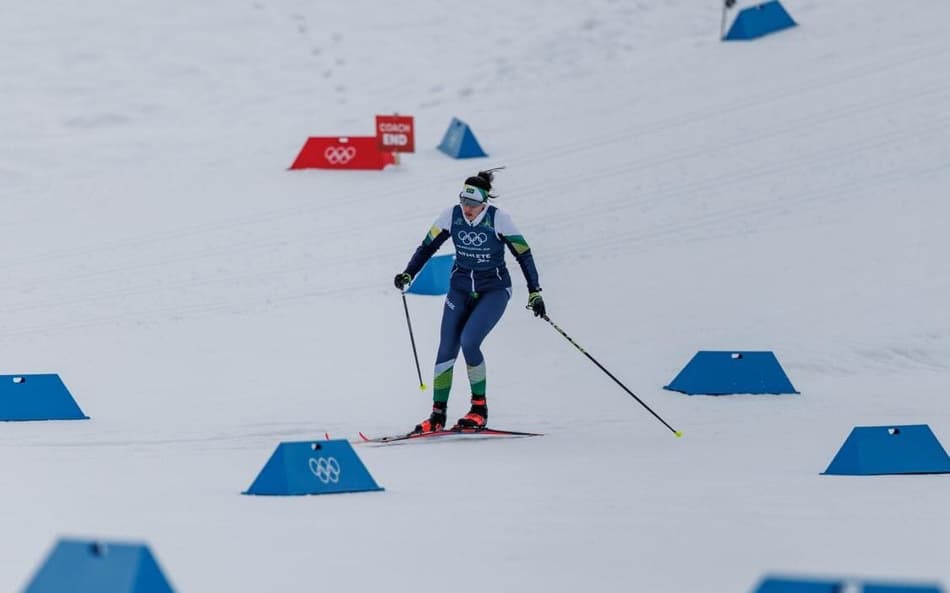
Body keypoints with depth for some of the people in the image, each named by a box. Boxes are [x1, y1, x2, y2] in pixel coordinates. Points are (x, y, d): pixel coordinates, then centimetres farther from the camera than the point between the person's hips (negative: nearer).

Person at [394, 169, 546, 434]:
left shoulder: (498, 219, -18)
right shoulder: (452, 215, -8)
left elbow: (523, 254, -12)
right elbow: (428, 246, 3)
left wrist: (535, 292, -16)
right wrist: (408, 274, -9)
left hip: (494, 290, -4)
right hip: (460, 288, 4)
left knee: (468, 341, -22)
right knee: (446, 350, -6)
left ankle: (480, 407, -5)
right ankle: (438, 415, 3)